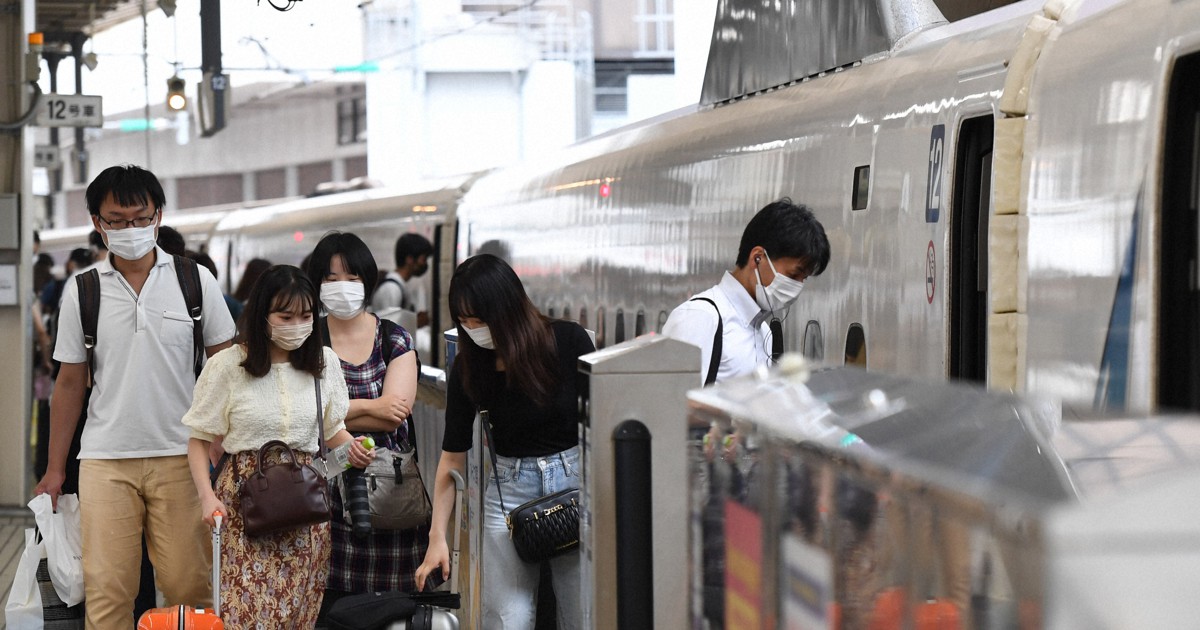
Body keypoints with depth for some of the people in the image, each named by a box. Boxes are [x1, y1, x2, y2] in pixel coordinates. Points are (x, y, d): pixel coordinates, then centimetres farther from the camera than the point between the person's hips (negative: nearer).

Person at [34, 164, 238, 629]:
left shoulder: (195, 281, 4)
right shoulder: (81, 292, 6)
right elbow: (70, 383, 11)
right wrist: (54, 469, 10)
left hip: (181, 455, -1)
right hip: (104, 461, 1)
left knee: (189, 585, -4)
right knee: (106, 589, -4)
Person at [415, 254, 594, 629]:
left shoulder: (569, 342, -9)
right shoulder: (468, 368, -3)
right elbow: (452, 457, 0)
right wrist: (437, 538, -4)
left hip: (575, 480, -1)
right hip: (509, 490, 1)